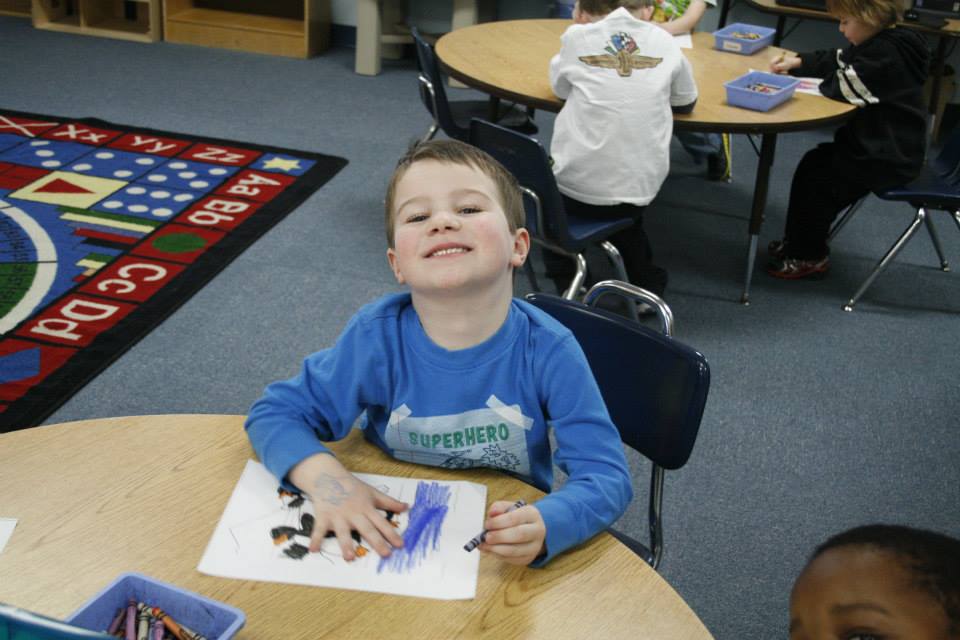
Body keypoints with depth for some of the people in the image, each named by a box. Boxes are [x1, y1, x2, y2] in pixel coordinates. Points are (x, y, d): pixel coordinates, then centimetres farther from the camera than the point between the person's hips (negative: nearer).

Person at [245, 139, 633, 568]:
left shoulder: (549, 351, -19)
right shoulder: (377, 336, -16)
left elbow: (606, 475, -20)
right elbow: (275, 413, -7)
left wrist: (543, 526, -41)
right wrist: (326, 477, -27)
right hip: (390, 539, 0)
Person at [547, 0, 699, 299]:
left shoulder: (577, 37, 0)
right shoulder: (664, 42, 5)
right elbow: (686, 101, 18)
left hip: (576, 187, -2)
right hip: (638, 190, 2)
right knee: (627, 216, 36)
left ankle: (567, 285, 23)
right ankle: (648, 285, 26)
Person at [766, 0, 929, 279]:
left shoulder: (888, 53, -25)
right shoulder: (878, 43, 6)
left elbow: (847, 86, -32)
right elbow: (836, 60, 20)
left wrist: (825, 81, -11)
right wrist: (798, 62, 9)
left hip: (889, 159, -10)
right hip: (874, 144, 10)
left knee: (818, 182, -7)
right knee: (812, 164, 12)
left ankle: (810, 257, 9)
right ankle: (797, 242, 21)